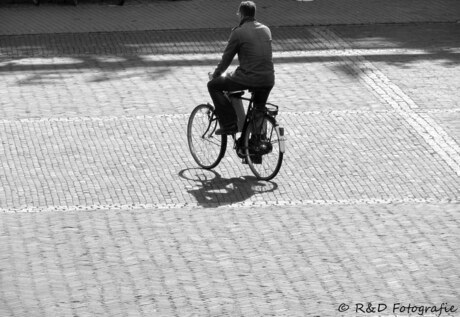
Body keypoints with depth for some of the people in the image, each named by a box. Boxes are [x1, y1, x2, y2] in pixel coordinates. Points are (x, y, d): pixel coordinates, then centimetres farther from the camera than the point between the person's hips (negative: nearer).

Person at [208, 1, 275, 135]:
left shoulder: (238, 32, -4)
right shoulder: (266, 30, 14)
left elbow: (226, 58, 3)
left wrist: (215, 74, 21)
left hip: (248, 79, -6)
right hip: (268, 81, 6)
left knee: (213, 85, 11)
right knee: (259, 113, 32)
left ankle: (229, 125, 5)